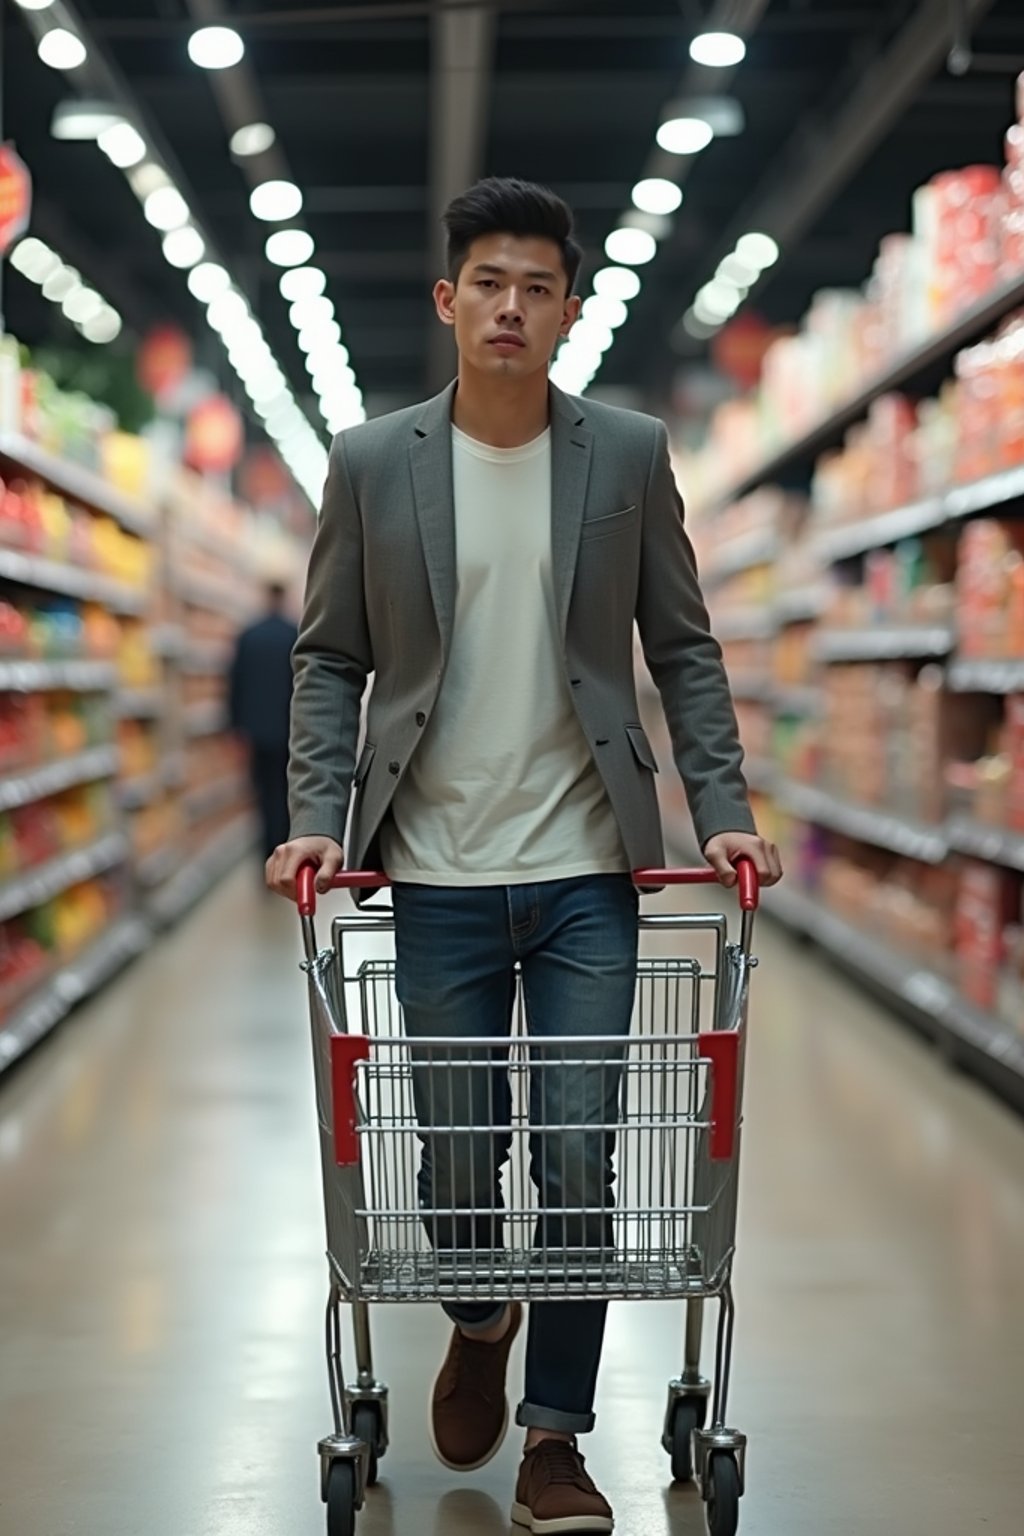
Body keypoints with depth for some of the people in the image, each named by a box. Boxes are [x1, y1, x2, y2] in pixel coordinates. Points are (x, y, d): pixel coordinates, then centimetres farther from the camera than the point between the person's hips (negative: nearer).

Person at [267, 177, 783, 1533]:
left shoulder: (630, 457, 3)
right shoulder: (371, 464, 3)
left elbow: (683, 651, 6)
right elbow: (331, 659, 6)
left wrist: (724, 810, -4)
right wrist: (318, 817, -7)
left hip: (586, 873, 0)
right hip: (436, 877, 0)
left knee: (579, 1154, 0)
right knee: (453, 1145, 8)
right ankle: (477, 1327, 39)